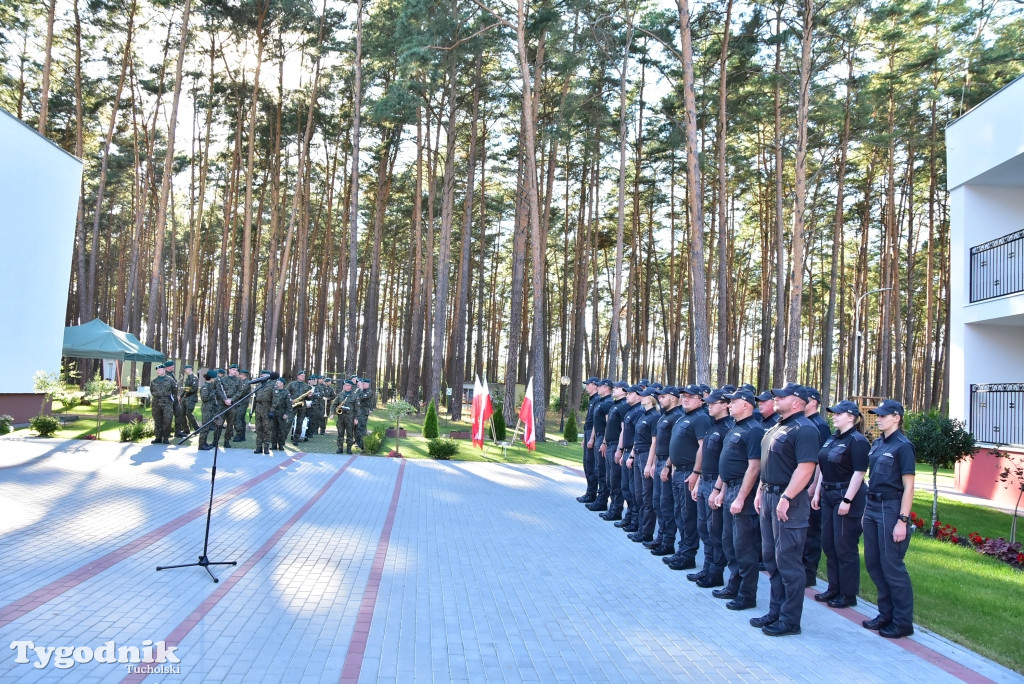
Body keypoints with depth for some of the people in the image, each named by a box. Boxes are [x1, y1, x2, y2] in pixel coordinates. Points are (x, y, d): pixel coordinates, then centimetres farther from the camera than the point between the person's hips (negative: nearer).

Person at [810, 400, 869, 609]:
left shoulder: (857, 440, -13)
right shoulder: (831, 439, 12)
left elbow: (859, 473, -18)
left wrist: (847, 500, -21)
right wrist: (817, 493, 12)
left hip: (846, 496, -9)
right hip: (828, 495, 9)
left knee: (844, 547, 0)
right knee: (828, 544, 14)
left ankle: (848, 594, 11)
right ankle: (834, 588, 26)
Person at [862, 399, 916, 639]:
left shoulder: (903, 446, -12)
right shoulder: (877, 444, 11)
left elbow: (908, 487, -14)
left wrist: (902, 521, -17)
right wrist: (866, 510, 15)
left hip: (891, 509, -8)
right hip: (872, 506, 8)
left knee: (892, 565, -1)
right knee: (873, 563, 12)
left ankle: (903, 622, 12)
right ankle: (886, 613, 25)